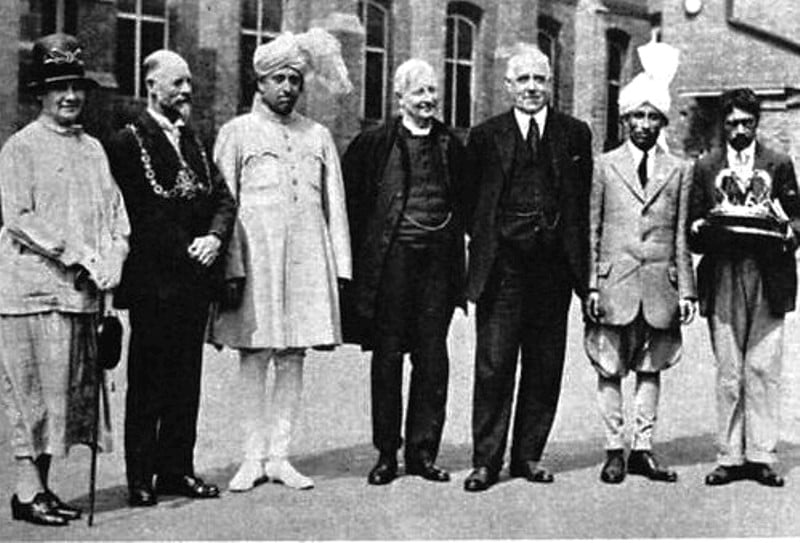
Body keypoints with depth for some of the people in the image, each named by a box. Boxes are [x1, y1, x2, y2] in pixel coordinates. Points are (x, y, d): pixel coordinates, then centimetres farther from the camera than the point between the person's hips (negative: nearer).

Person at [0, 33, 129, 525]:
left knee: (74, 388, 8)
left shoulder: (93, 148, 16)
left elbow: (116, 212, 15)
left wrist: (109, 258, -3)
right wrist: (74, 255, -15)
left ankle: (42, 485, 17)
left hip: (84, 289, 7)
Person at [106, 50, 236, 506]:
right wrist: (186, 249, -12)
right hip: (154, 281, -6)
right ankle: (141, 477, 7)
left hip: (195, 280, 6)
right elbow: (139, 213, -11)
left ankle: (177, 468, 18)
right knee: (148, 381, 0)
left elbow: (224, 197, 11)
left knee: (186, 379, 10)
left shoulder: (194, 141, 17)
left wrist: (215, 237, -7)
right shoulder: (128, 142, -5)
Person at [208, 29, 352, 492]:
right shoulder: (238, 132, 5)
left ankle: (280, 456, 9)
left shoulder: (318, 136, 14)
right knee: (254, 355, -1)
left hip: (307, 256, 3)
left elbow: (334, 205, 14)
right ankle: (253, 457, 6)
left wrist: (339, 267, 6)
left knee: (293, 357, 3)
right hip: (255, 255, -3)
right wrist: (230, 267, -9)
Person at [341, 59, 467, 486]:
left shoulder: (451, 145, 11)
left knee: (432, 357, 4)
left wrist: (453, 227, 4)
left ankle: (422, 450, 13)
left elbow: (464, 202, 18)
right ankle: (386, 453, 10)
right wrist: (361, 249, 0)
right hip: (390, 257, -3)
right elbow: (351, 201, 4)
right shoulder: (374, 143, 2)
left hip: (438, 258, 3)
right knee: (387, 355, 3)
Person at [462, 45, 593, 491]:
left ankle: (529, 455, 18)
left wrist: (578, 258, 4)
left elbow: (583, 203, 9)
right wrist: (485, 244, 1)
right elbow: (471, 203, 8)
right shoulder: (486, 136, 6)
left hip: (554, 265, 2)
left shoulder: (575, 134, 9)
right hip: (502, 267, -2)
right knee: (494, 365, -3)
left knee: (545, 366, 7)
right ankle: (486, 460, 4)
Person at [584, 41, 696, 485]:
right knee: (610, 369, 1)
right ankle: (614, 451, 10)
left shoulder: (679, 170, 9)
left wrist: (686, 289, 4)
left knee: (651, 368, 6)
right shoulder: (604, 166, 5)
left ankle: (642, 450, 14)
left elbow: (682, 235, 9)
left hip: (660, 283, 2)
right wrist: (591, 285, -3)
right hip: (615, 282, -1)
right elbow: (592, 230, 4)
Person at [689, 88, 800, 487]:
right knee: (727, 373, 2)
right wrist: (699, 229, -10)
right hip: (722, 280, 1)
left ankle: (761, 456, 4)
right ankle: (729, 457, 7)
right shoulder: (705, 168, 13)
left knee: (763, 370, -2)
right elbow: (694, 223, 12)